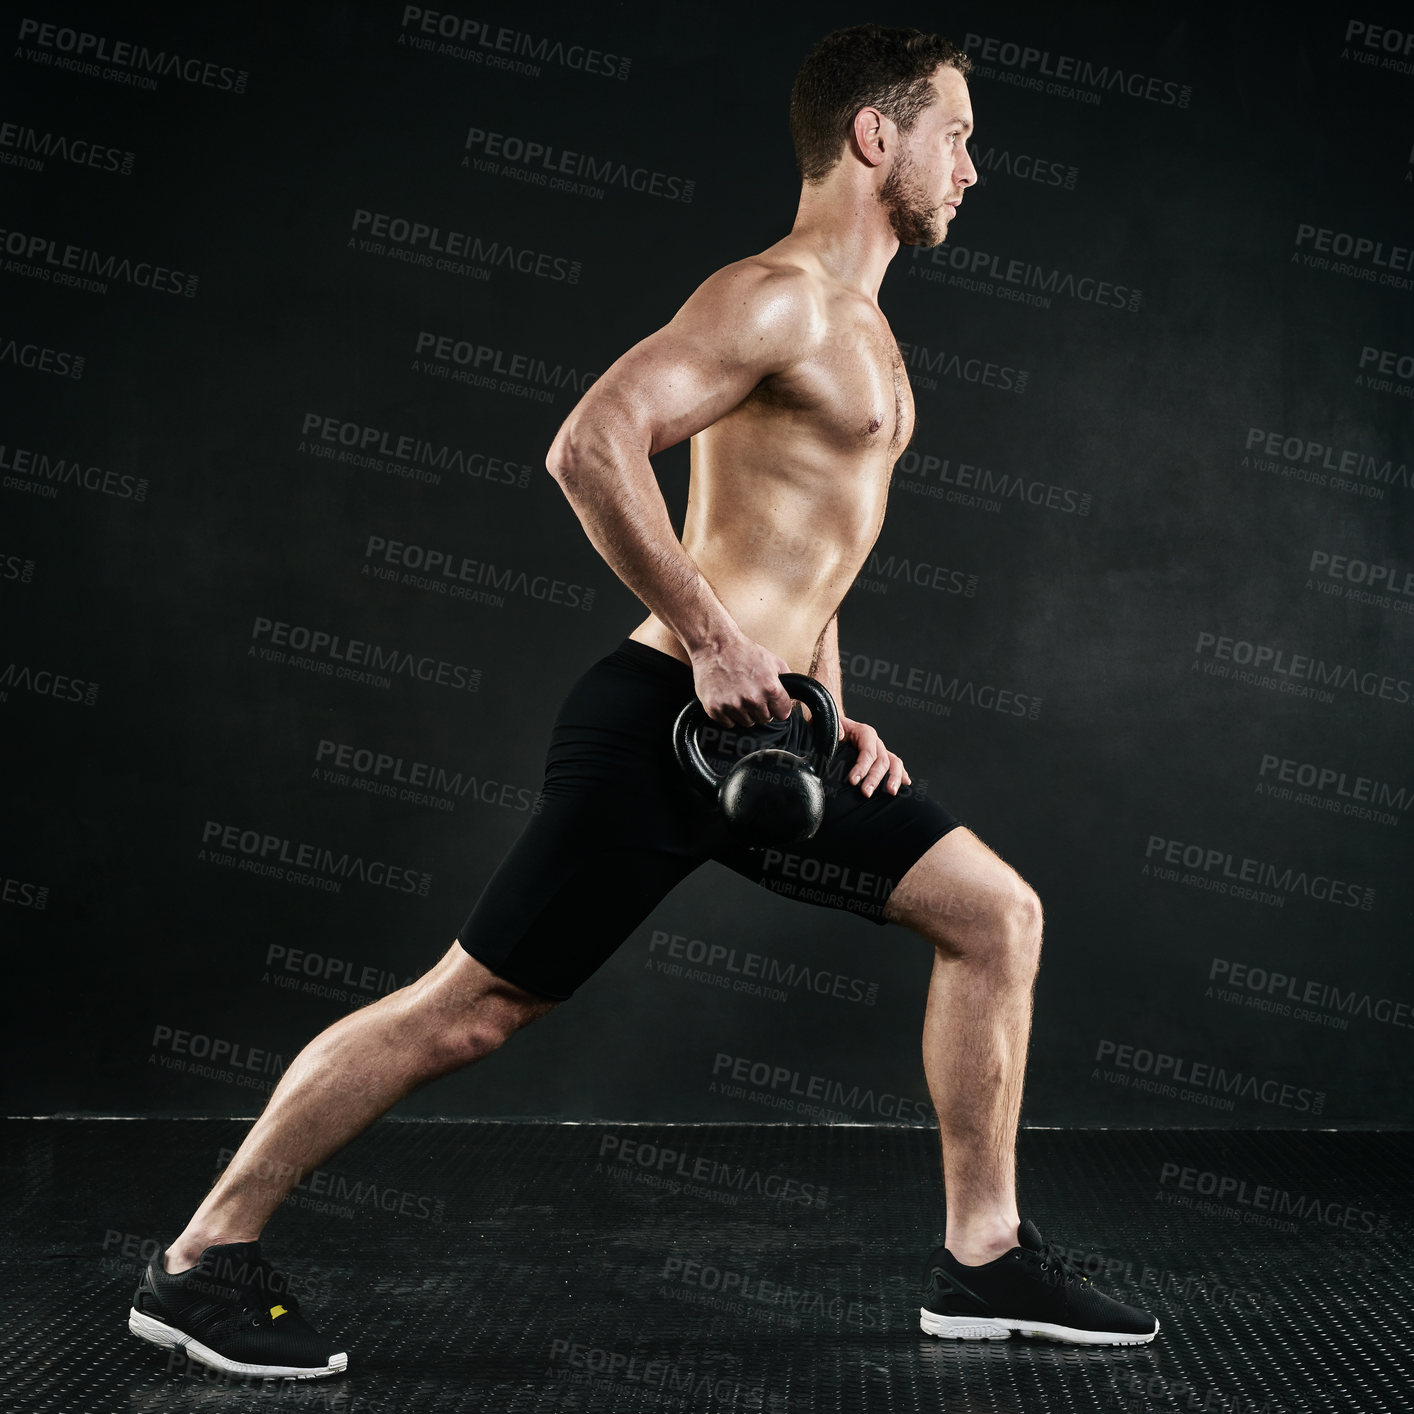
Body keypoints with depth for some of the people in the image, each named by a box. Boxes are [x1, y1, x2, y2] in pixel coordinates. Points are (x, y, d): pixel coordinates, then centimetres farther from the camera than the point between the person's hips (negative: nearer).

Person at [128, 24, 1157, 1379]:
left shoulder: (857, 330, 20)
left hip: (756, 728, 10)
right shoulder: (778, 295, -12)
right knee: (472, 1004, -4)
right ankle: (202, 1259, 10)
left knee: (995, 914, 7)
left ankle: (983, 1255, 16)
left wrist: (833, 713, 17)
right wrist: (712, 639, -22)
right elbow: (592, 444, -25)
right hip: (661, 720, -10)